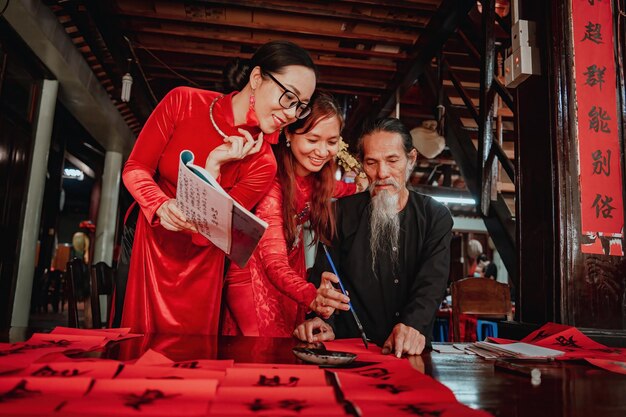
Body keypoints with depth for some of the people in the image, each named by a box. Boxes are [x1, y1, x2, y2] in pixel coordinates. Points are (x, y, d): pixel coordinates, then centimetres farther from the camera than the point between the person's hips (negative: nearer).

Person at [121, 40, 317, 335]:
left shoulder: (262, 164, -19)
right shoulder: (183, 102, -18)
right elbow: (135, 169, -11)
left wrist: (213, 167, -30)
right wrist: (162, 206, -30)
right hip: (149, 245, 1)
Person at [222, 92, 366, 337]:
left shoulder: (315, 175, -9)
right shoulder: (272, 182, -28)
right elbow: (274, 263, -34)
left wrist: (359, 189, 3)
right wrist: (311, 296, -51)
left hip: (291, 275, 6)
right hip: (254, 279, -5)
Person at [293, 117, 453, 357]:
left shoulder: (436, 217, 7)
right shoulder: (343, 212, 7)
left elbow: (432, 281, -6)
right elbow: (323, 276, 2)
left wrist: (414, 325, -25)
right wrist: (324, 321, -17)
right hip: (348, 345, 0)